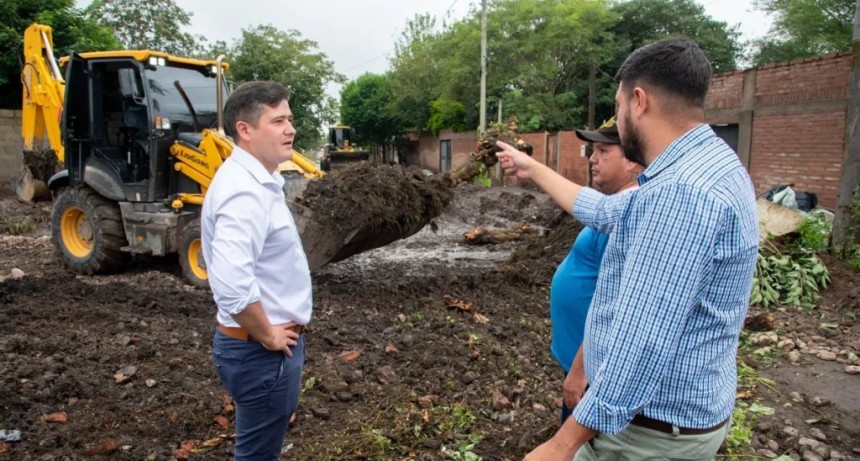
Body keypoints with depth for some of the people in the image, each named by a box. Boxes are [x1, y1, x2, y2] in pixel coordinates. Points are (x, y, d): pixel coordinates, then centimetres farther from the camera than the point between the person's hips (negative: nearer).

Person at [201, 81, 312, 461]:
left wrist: (271, 330, 14)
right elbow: (230, 281, -37)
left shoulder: (254, 179, 8)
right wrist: (267, 336, -21)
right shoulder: (246, 191, -25)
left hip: (266, 343, 10)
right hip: (261, 351, -10)